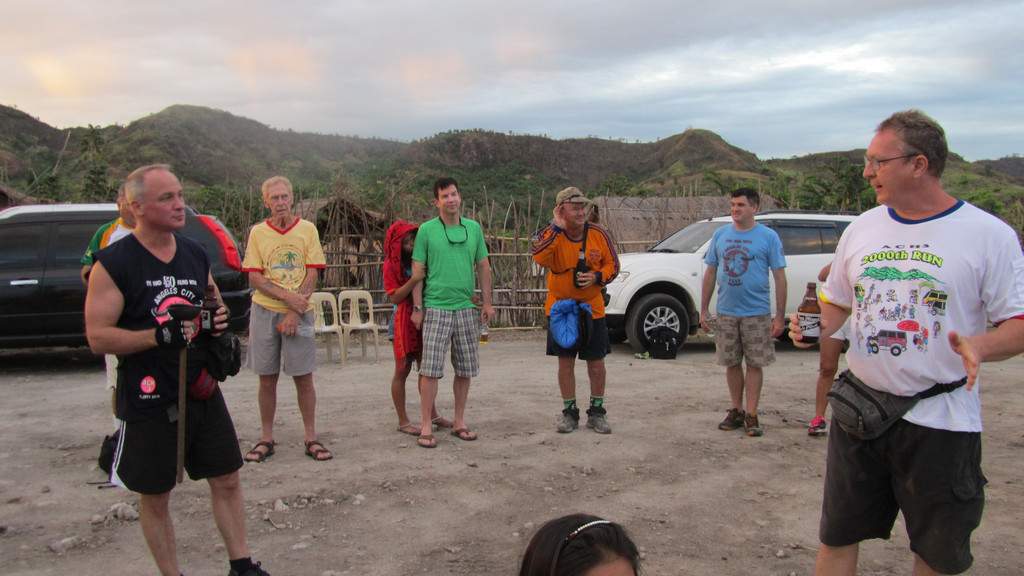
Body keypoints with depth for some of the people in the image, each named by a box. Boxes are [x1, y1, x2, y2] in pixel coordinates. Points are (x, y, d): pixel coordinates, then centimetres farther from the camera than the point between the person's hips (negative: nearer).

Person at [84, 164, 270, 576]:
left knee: (227, 481, 12)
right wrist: (160, 334, -27)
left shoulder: (195, 254, 7)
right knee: (155, 497, 9)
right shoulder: (113, 263, -11)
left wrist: (220, 318, -3)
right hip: (148, 400, -5)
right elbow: (98, 337, -14)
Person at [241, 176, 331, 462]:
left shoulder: (307, 229, 3)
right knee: (267, 378, 6)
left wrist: (294, 312, -11)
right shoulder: (257, 232, 5)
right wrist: (288, 297, -14)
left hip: (299, 313, -1)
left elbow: (312, 274, -2)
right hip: (265, 311, 1)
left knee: (303, 377, 1)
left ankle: (311, 438, 12)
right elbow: (254, 277, -1)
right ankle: (266, 439, 18)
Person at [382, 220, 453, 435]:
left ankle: (432, 415, 23)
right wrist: (414, 279, -23)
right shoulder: (391, 264, -4)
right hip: (404, 321, -5)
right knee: (402, 370, 1)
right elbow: (395, 297, -13)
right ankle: (403, 421, 9)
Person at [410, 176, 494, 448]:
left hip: (466, 307, 4)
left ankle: (459, 422, 20)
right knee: (430, 368, -6)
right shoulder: (426, 230, -1)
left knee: (465, 369, 8)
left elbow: (484, 267, 13)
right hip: (435, 307, -3)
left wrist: (486, 302, 8)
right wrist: (417, 307, -5)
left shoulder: (473, 228, 9)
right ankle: (426, 425, 3)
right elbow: (418, 271, 0)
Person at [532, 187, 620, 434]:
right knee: (565, 361, 6)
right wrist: (557, 228, -29)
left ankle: (596, 412, 22)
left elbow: (613, 264, 4)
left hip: (592, 308, 1)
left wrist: (597, 277, -16)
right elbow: (540, 258, -28)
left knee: (596, 363, 5)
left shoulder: (599, 234, -5)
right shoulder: (551, 234, -8)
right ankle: (569, 412, 21)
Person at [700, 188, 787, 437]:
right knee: (732, 363, 10)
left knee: (755, 364, 3)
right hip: (725, 312, 3)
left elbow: (780, 278, -3)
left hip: (757, 313, -3)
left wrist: (780, 316, -9)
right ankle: (736, 411, 22)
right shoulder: (720, 235, 7)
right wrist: (704, 310, 6)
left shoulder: (768, 236, -3)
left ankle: (751, 415, 11)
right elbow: (710, 273, 10)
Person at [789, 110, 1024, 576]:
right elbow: (836, 302, 16)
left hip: (941, 420, -3)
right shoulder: (861, 228, 7)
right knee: (836, 538, 12)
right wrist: (816, 325, -5)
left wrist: (979, 346, -27)